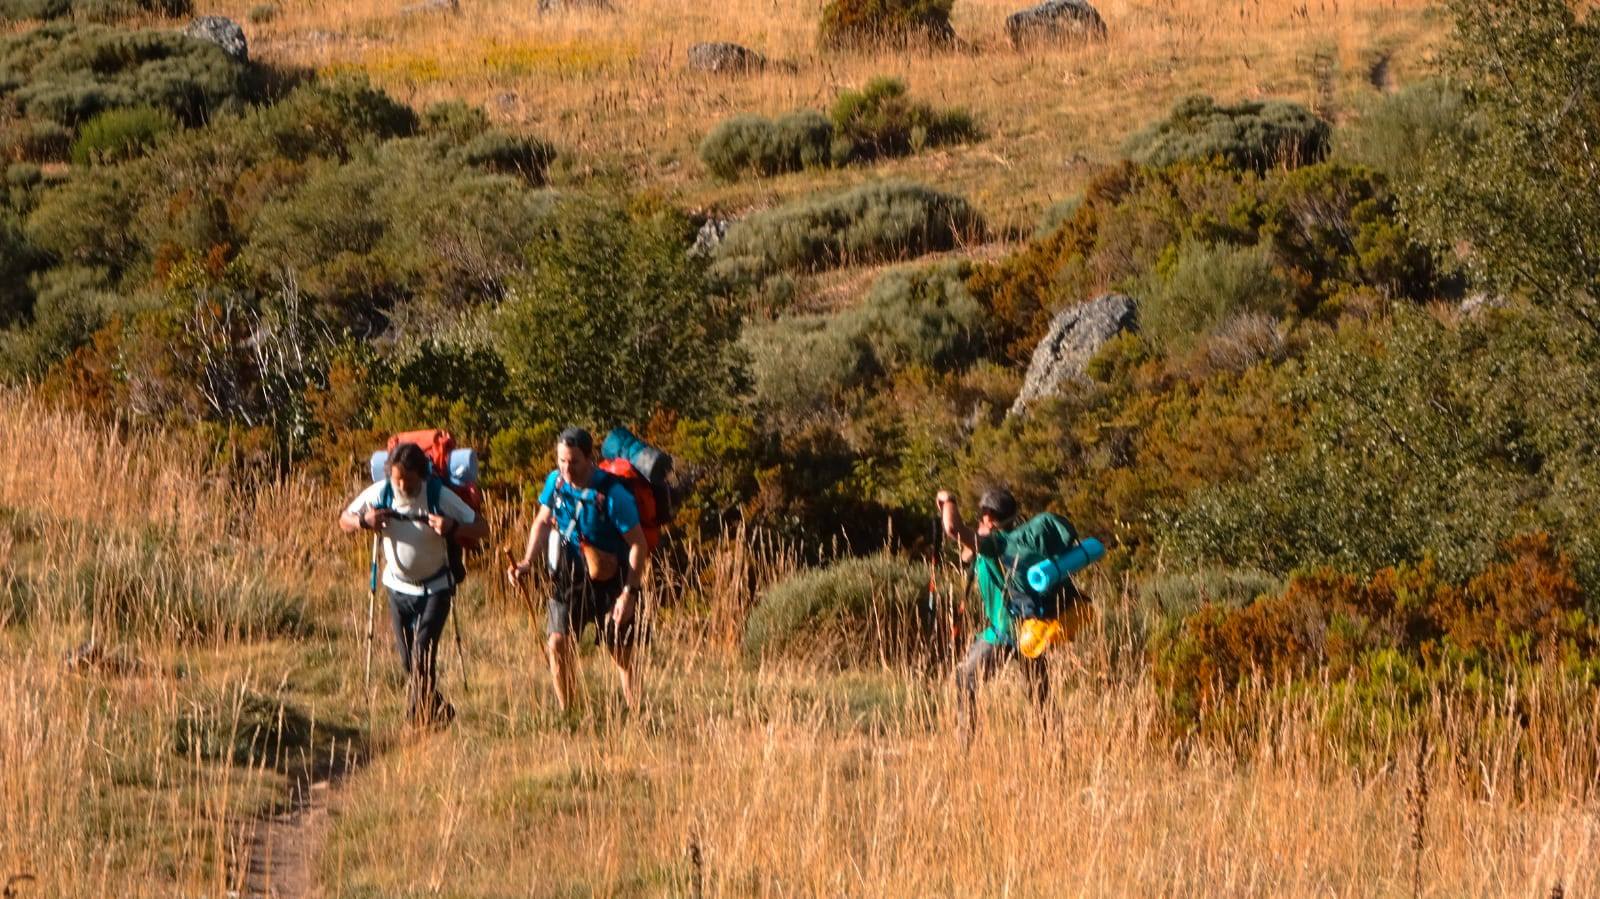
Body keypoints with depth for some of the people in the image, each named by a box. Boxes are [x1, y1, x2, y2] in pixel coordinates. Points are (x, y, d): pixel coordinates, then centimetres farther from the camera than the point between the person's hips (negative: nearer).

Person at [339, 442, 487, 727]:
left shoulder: (440, 496, -20)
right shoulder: (380, 493, -12)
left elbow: (481, 528, -16)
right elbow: (344, 520, 0)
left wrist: (453, 528, -37)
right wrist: (364, 521, -23)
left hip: (435, 588, -4)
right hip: (399, 587, 4)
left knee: (423, 654, -17)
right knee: (408, 661, 8)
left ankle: (419, 716, -10)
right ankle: (438, 710, 28)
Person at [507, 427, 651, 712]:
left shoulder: (612, 494, -21)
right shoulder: (555, 482, -5)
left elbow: (638, 545, -17)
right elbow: (543, 522, 12)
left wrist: (629, 592, -21)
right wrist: (527, 562, -2)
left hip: (610, 582, -4)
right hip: (569, 578, 4)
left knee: (621, 655, 1)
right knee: (557, 645, -5)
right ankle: (566, 713, 6)